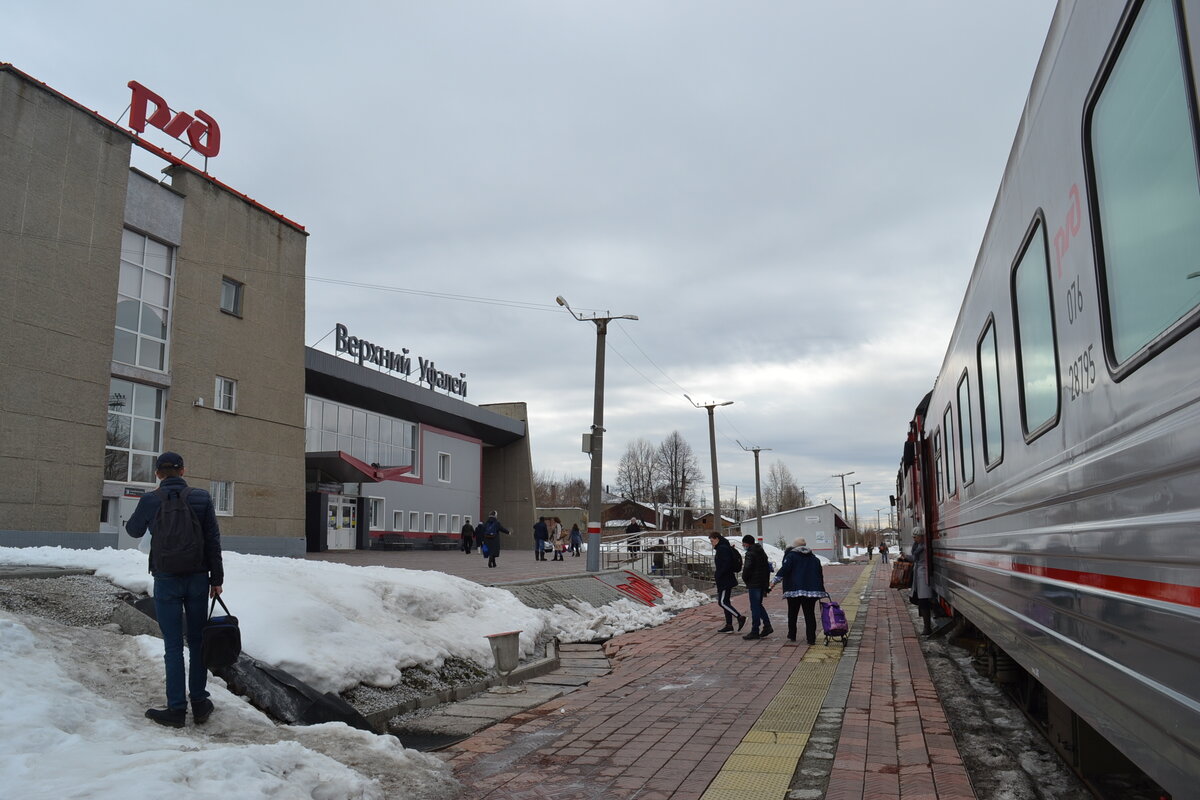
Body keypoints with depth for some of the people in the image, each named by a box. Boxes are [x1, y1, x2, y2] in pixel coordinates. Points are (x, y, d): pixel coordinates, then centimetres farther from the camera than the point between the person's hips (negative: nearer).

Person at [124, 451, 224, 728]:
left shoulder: (150, 500, -6)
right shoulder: (202, 497, -2)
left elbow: (134, 530, 13)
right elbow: (213, 540, -1)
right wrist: (217, 578, 5)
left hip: (167, 580, -2)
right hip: (198, 578, 2)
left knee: (173, 645, 4)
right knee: (197, 642, 12)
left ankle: (176, 709, 7)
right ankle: (199, 704, 18)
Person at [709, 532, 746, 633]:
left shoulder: (723, 548, -15)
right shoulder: (721, 548, 17)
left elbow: (726, 564, -25)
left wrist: (718, 575, -20)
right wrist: (717, 575, 14)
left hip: (725, 580, -11)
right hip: (726, 580, 11)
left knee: (722, 602, -9)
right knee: (725, 602, 11)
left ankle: (740, 617, -8)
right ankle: (729, 626, 14)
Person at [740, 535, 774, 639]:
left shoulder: (750, 553, -14)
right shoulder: (762, 552, 15)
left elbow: (747, 568, -21)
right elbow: (767, 567, 19)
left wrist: (745, 579, -2)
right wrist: (767, 582, 20)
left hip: (754, 584, -9)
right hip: (763, 583, 9)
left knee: (755, 607, -5)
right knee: (758, 605, 19)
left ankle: (755, 631, -2)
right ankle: (767, 626, 16)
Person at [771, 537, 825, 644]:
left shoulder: (791, 555, -1)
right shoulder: (814, 558, 14)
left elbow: (784, 569, -15)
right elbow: (820, 574, 16)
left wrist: (775, 581, -16)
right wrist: (820, 589, 22)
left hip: (794, 590, -3)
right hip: (811, 590, 3)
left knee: (792, 614, 11)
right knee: (810, 614, 4)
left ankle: (791, 636, 18)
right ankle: (811, 638, -1)